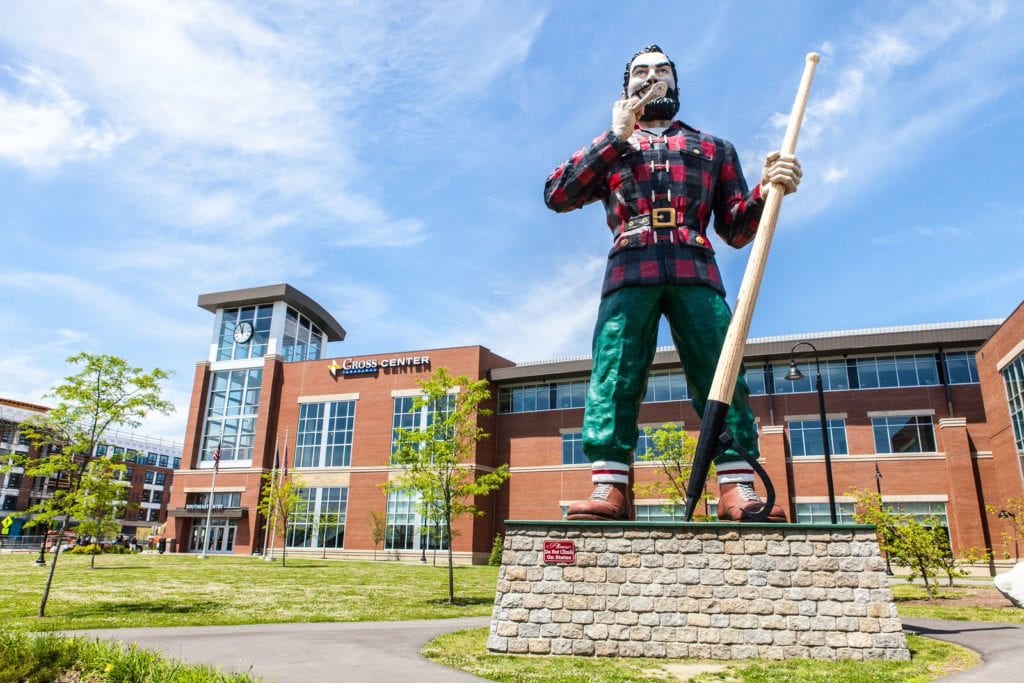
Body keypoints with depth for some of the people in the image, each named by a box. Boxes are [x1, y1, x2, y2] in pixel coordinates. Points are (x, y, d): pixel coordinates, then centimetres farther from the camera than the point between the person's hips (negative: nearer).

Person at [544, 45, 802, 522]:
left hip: (695, 272, 1)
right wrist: (617, 137, 7)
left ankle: (738, 490, -12)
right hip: (629, 272, 0)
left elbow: (736, 230, 20)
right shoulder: (609, 148, 28)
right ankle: (608, 490, -18)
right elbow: (556, 196, 9)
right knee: (613, 375, -15)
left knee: (720, 373, -11)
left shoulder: (713, 147, 29)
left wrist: (768, 189, 0)